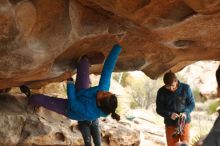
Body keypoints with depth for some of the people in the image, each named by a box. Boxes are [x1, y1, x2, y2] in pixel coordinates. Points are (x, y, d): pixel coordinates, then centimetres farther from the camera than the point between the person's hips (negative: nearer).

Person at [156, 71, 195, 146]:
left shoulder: (186, 88, -10)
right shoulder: (161, 92, -8)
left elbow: (192, 104, -1)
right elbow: (159, 109, -3)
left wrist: (185, 113, -20)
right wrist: (169, 114, -21)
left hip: (184, 122, -1)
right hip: (170, 124, 1)